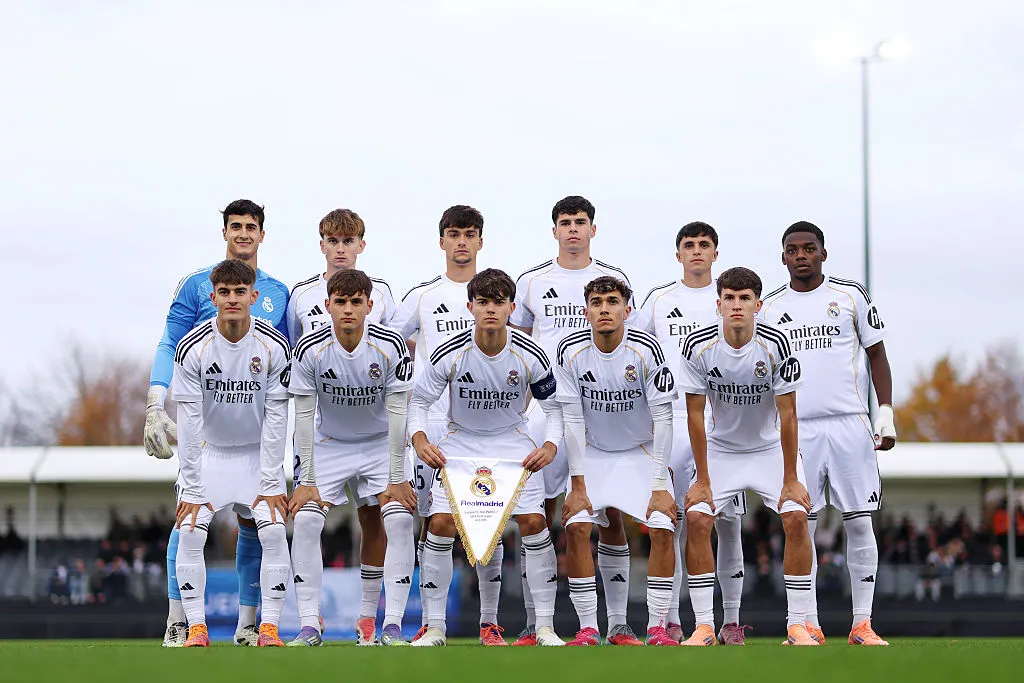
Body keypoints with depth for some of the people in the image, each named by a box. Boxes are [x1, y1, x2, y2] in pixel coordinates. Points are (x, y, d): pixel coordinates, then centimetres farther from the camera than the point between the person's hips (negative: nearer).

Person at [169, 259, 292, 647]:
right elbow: (189, 421, -16)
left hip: (258, 453, 0)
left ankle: (269, 626, -7)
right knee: (190, 531, -15)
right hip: (208, 452, 0)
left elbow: (275, 419, -12)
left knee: (273, 529, -15)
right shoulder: (193, 347, -18)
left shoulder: (275, 347, -15)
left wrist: (270, 484, -13)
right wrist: (192, 488, -17)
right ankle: (196, 626, -6)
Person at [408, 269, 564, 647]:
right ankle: (435, 627, -1)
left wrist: (550, 445, -18)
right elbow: (419, 400, -4)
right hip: (460, 442, 0)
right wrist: (420, 439, -22)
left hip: (513, 443, 0)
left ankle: (545, 627, -2)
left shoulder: (530, 355, -15)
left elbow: (554, 406, -1)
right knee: (440, 524, -14)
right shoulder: (449, 353, -17)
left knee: (534, 523, -14)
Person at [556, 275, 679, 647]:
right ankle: (588, 629, -7)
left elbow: (663, 418, -17)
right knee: (576, 526, -15)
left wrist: (660, 486, -19)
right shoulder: (571, 351, -15)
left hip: (642, 452, -1)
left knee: (662, 528, -17)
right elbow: (573, 420, -11)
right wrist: (578, 486, -13)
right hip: (594, 453, 1)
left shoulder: (646, 349, -20)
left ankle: (657, 627, -8)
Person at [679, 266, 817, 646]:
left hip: (771, 447, -1)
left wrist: (791, 480, -18)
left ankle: (798, 625, -10)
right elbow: (695, 414, -12)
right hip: (721, 449, 1)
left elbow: (787, 413, -18)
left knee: (796, 517, -19)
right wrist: (702, 481, -13)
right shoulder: (699, 347, -18)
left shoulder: (775, 344, -22)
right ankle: (703, 626, -9)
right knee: (696, 518, -17)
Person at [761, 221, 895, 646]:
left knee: (859, 524, -2)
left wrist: (886, 413, -1)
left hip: (849, 424, -1)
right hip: (796, 429, 1)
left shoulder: (851, 296, 5)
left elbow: (876, 355, 8)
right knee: (800, 527, -1)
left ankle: (862, 623, 3)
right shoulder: (770, 308, 10)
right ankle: (809, 626, 4)